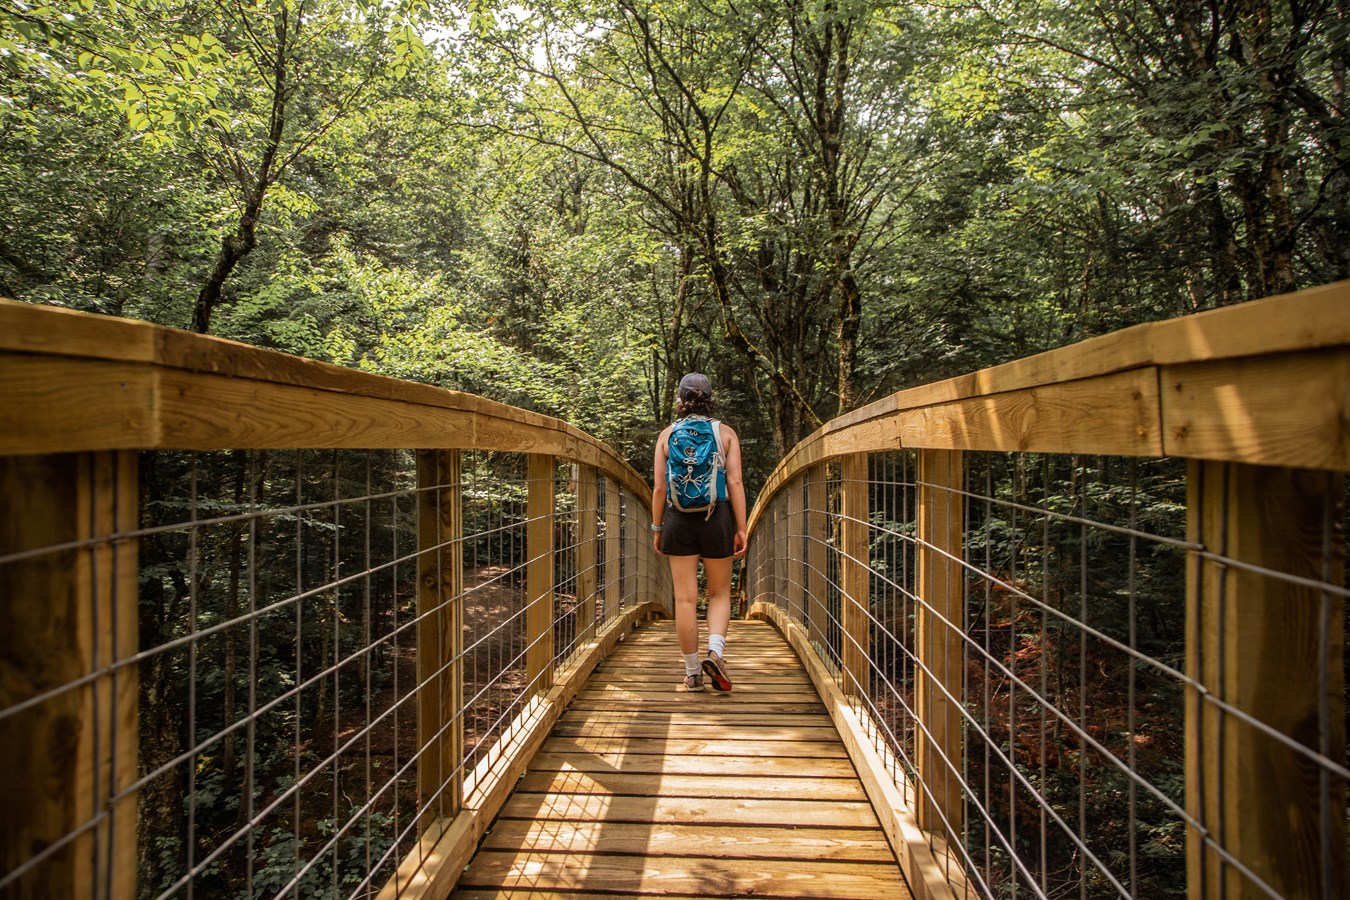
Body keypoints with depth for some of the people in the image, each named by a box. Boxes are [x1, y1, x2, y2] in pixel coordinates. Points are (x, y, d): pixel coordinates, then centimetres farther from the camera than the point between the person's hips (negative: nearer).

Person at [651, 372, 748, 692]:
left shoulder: (667, 434, 3)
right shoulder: (725, 433, 2)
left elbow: (659, 487, 0)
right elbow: (735, 482, -6)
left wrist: (656, 529, 8)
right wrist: (741, 528, -3)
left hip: (679, 519, 1)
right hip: (717, 516, 0)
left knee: (685, 598, 6)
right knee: (719, 593, 14)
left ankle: (692, 672, 11)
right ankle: (715, 652, -7)